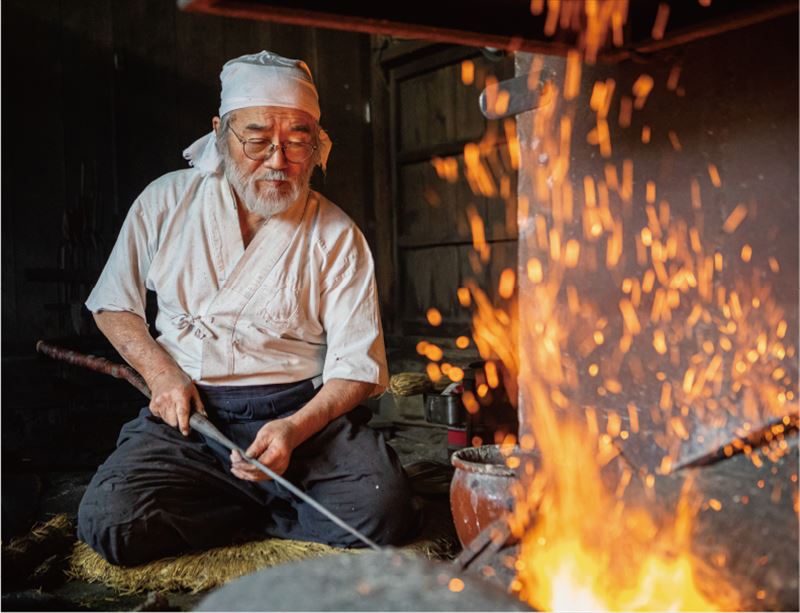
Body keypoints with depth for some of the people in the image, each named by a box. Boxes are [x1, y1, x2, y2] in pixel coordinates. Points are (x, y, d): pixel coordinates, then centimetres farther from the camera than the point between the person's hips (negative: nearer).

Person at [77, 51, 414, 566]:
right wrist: (160, 371, -4)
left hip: (305, 411, -1)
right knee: (110, 523, -24)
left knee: (381, 508, -26)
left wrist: (296, 428, -23)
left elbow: (356, 365, -5)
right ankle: (275, 503, -3)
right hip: (186, 411, 2)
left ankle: (247, 508, 0)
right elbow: (113, 303, 15)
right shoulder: (167, 202, 5)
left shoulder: (337, 235, -1)